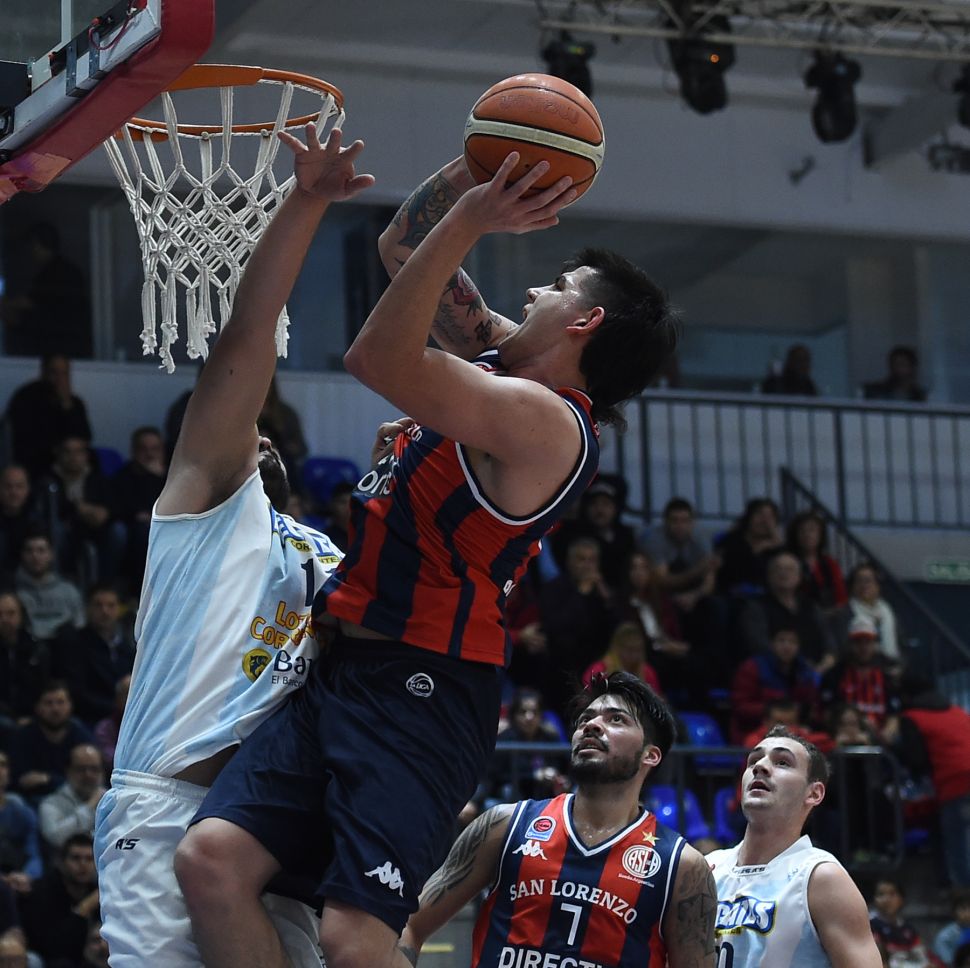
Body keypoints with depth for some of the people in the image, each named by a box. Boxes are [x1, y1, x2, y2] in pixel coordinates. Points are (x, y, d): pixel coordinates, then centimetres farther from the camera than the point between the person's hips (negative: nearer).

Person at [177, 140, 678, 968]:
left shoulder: (542, 419, -14)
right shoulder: (497, 360, 16)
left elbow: (377, 360, -24)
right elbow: (402, 247, 25)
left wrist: (469, 218, -24)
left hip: (422, 691, -9)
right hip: (348, 671, 9)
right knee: (211, 859, -8)